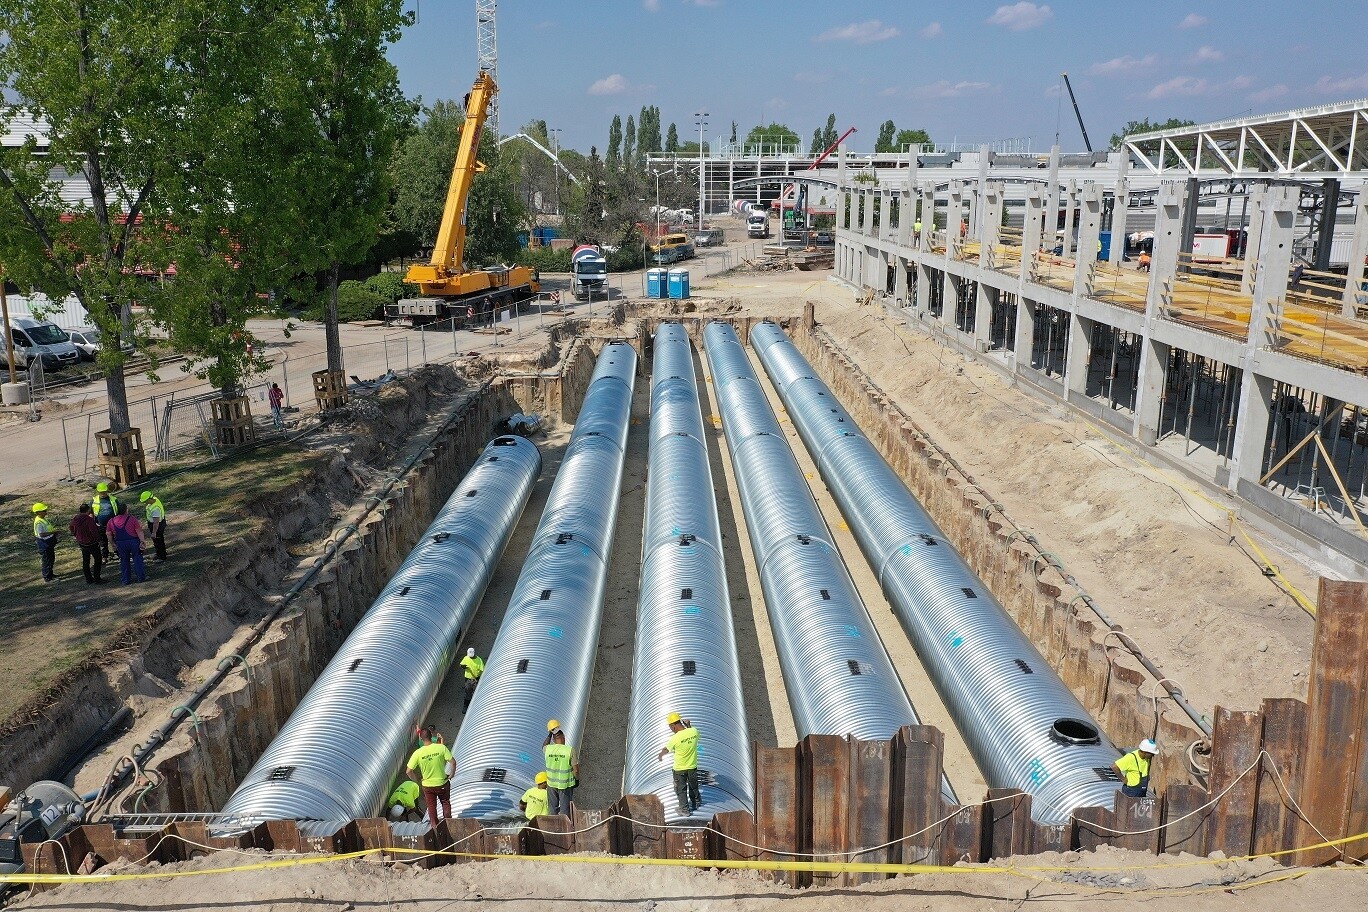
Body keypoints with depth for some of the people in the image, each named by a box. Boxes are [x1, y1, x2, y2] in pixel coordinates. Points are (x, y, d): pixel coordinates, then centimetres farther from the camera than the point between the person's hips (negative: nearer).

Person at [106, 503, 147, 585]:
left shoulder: (111, 522, 1)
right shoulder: (132, 518, -11)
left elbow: (108, 535, 5)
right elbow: (139, 531, -12)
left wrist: (113, 544, 15)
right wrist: (142, 540, -4)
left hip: (120, 544, 3)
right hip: (134, 541, -3)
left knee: (124, 561, 14)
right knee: (137, 560, 8)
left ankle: (126, 580, 19)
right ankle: (141, 578, 12)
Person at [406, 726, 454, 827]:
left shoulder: (418, 753, -17)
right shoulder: (441, 747, -19)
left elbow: (409, 771, -15)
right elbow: (453, 762, -20)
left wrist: (417, 780, 1)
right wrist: (451, 774, -3)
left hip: (427, 785, 0)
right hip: (442, 783, 0)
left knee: (431, 806, 21)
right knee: (446, 803, 25)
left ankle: (434, 824, 32)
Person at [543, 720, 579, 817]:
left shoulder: (548, 749, -10)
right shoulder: (570, 750, -18)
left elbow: (544, 746, 18)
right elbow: (576, 769, -13)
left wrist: (549, 735, 16)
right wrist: (577, 779, 4)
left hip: (551, 783, 3)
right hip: (565, 784, -3)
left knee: (554, 808, 20)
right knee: (565, 808, 11)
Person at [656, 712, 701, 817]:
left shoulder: (675, 738, -27)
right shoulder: (694, 731, -18)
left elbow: (666, 749, -5)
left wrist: (660, 756, 15)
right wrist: (688, 725, 3)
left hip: (679, 768, -4)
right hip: (693, 766, 4)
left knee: (681, 789, 16)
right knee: (693, 787, 26)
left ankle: (684, 810, 26)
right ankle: (696, 803, 44)